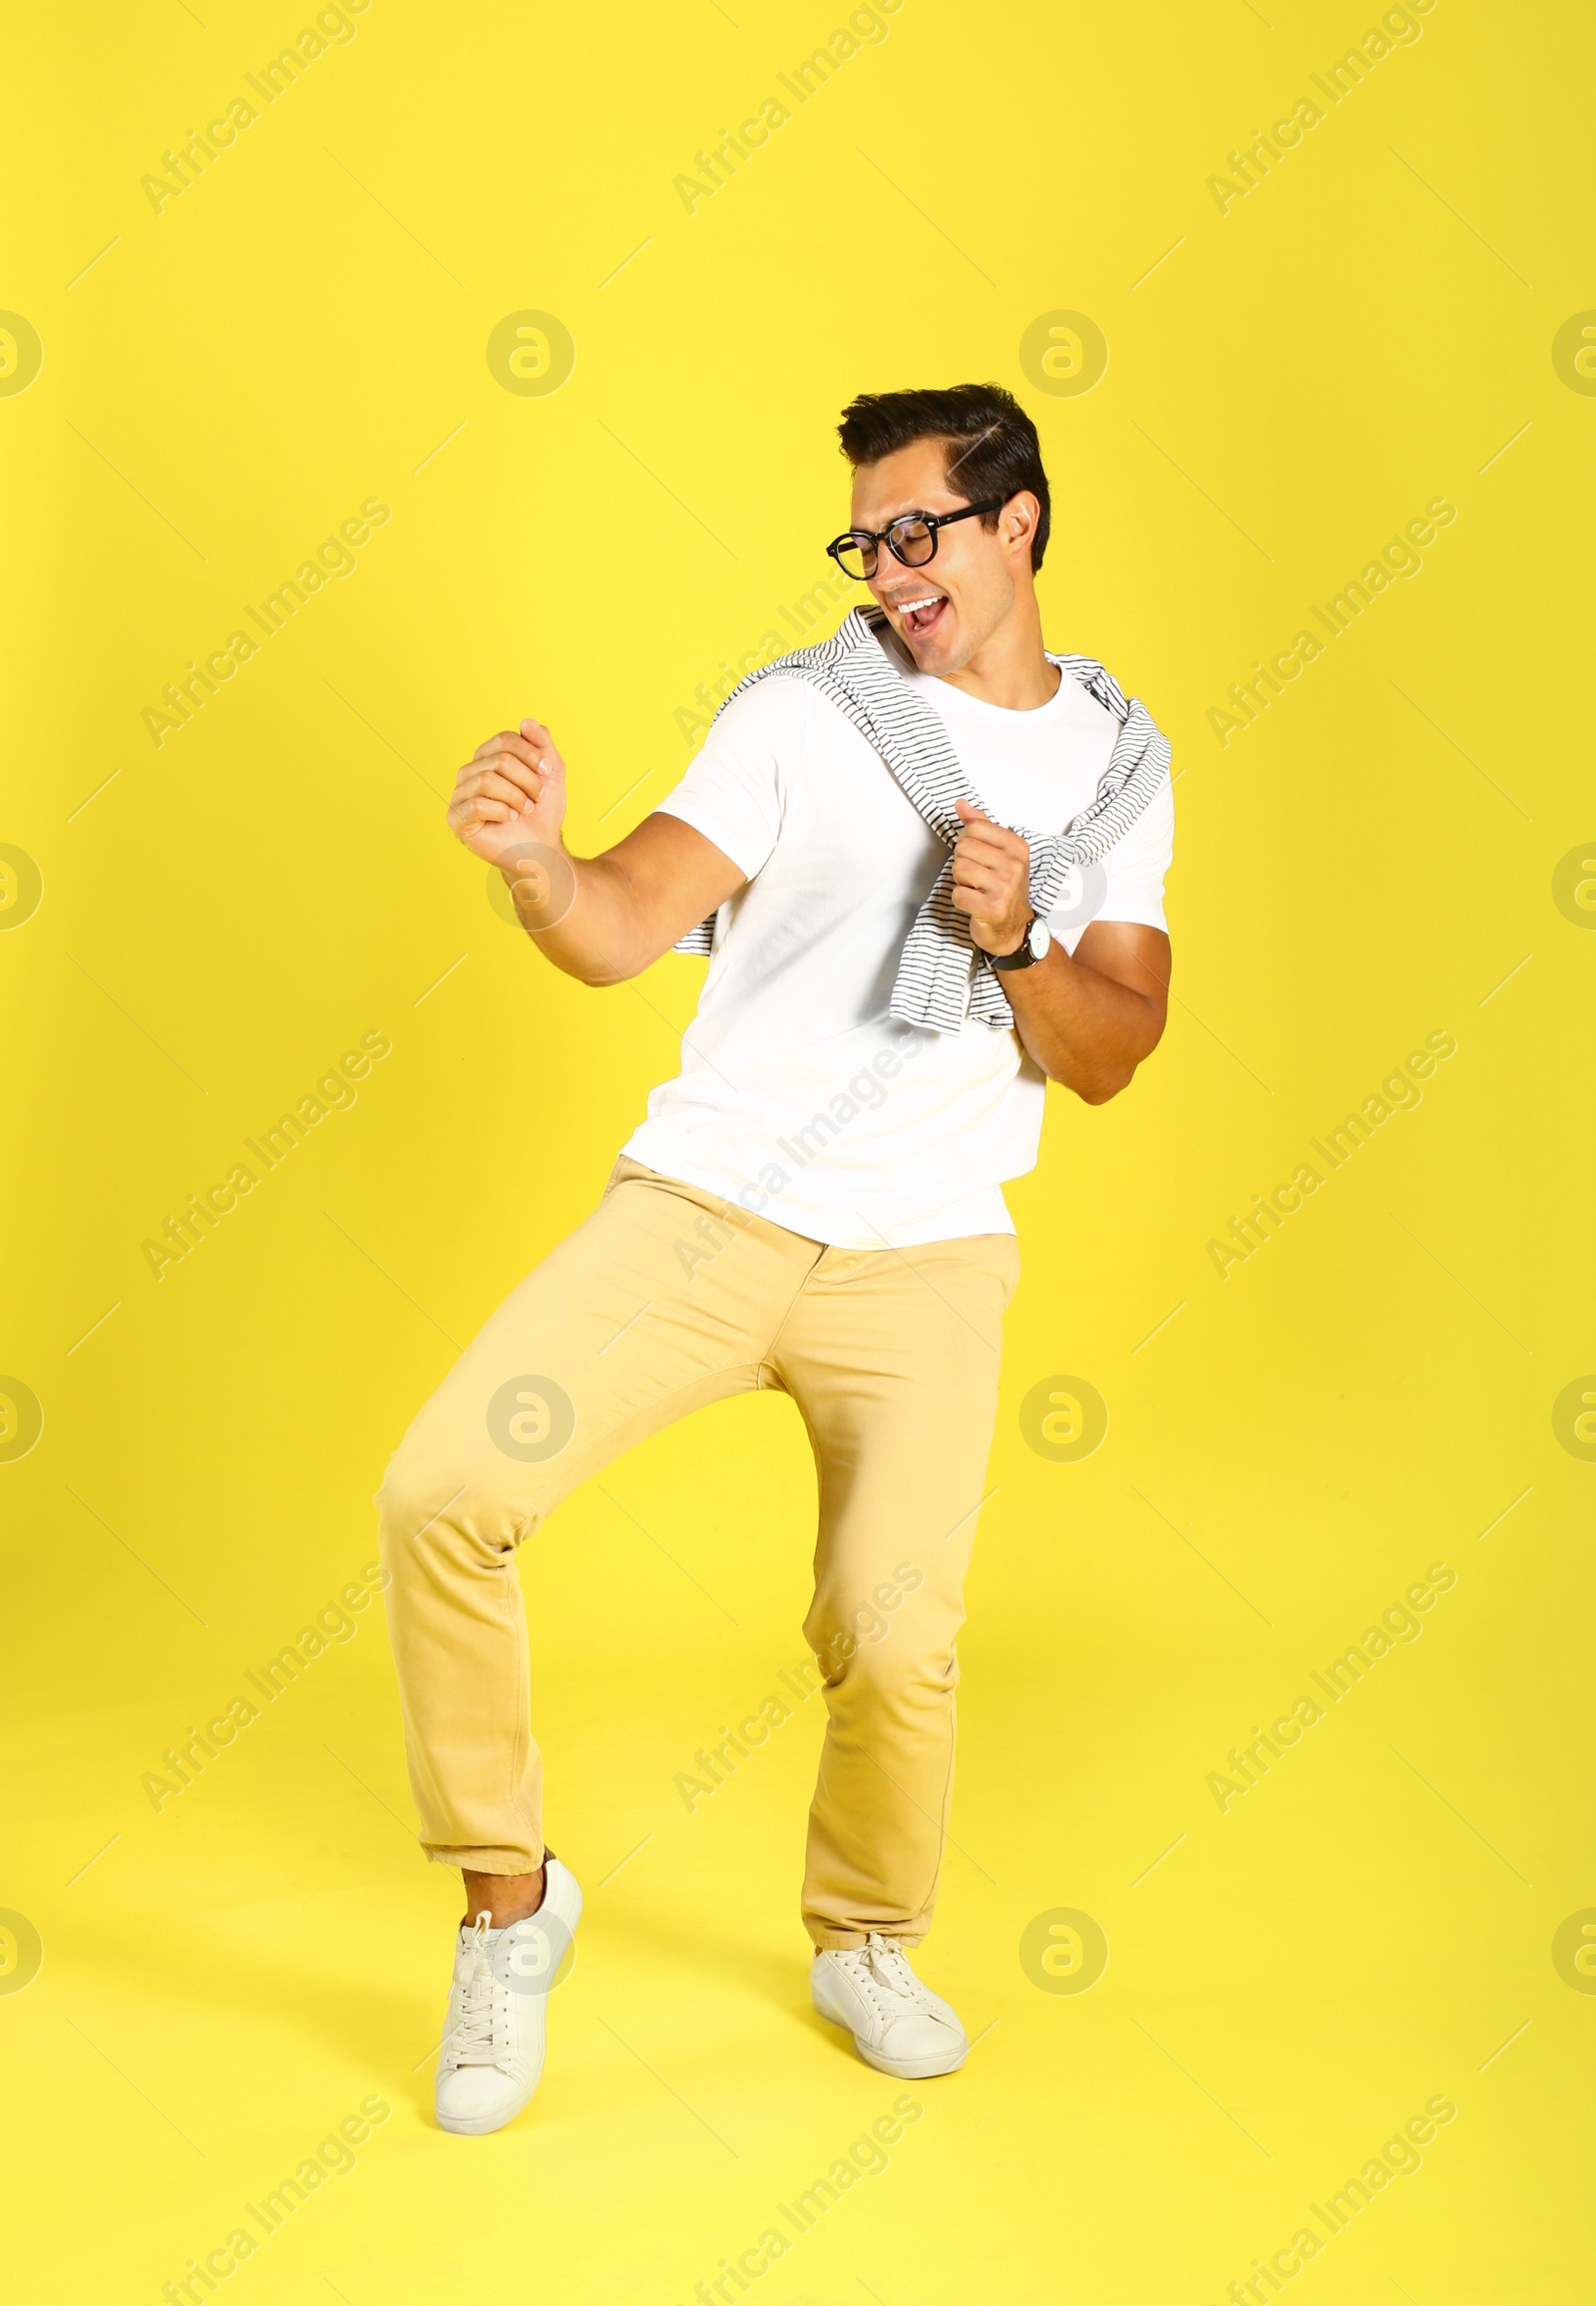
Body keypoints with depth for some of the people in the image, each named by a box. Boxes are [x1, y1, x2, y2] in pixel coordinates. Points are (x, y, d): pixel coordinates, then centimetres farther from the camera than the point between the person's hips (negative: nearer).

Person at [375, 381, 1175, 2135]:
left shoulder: (1116, 763, 10)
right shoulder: (799, 714, 0)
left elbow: (1108, 1056, 6)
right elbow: (622, 929, -9)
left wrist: (1014, 942, -13)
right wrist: (531, 859, -30)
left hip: (924, 1256, 1)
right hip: (704, 1204, -1)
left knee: (895, 1645, -7)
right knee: (441, 1492, -16)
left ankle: (864, 1944, 27)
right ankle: (511, 1894, 7)